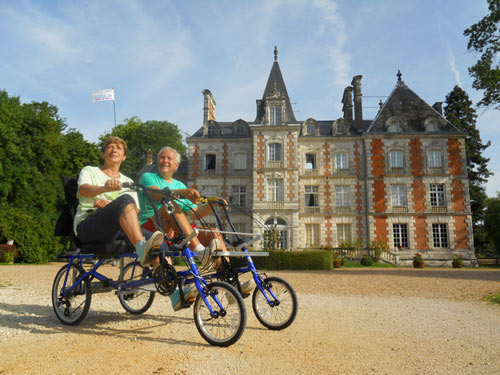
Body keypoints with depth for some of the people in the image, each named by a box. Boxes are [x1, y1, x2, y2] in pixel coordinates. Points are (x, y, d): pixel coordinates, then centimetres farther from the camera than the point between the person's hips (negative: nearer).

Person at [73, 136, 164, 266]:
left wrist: (109, 205, -10)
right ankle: (141, 247, -53)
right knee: (126, 199, -34)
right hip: (87, 226, -4)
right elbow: (82, 189, -9)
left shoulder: (128, 181, 25)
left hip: (115, 232, 4)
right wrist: (105, 188, -31)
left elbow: (135, 211, 8)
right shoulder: (89, 171, 17)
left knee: (159, 243, -26)